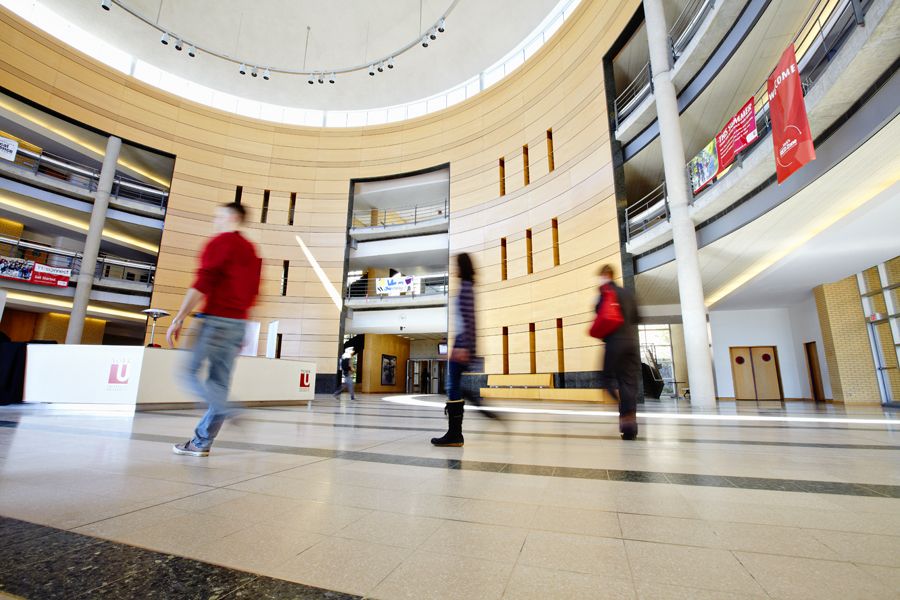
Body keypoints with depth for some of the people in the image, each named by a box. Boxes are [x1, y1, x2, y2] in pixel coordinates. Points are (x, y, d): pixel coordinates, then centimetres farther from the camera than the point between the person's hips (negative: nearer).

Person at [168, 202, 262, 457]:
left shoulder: (219, 242, -3)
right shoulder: (250, 250, 19)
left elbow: (202, 284, -13)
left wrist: (178, 319, -11)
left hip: (215, 319, -7)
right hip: (238, 322, 7)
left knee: (188, 372, 0)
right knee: (220, 382, 7)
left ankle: (228, 411, -15)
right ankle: (202, 442, 14)